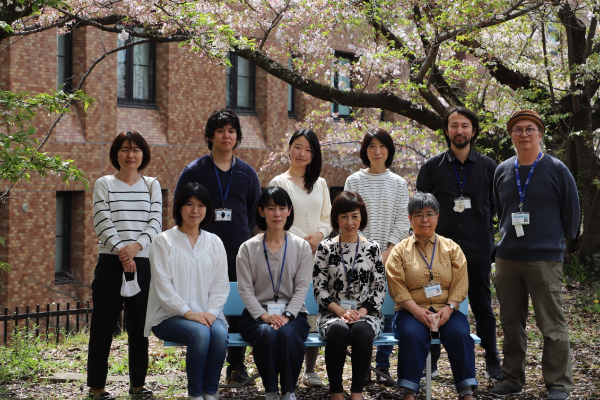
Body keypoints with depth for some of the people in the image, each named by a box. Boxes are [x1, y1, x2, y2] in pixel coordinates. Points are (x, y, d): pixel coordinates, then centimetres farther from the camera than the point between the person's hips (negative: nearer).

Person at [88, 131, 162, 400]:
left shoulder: (152, 185, 10)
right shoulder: (104, 184, 4)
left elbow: (156, 222, 1)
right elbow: (103, 222, -6)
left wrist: (136, 245, -15)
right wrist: (121, 251, -16)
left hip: (142, 263, 2)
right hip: (110, 262, -2)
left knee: (139, 325, 6)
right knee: (103, 324, 0)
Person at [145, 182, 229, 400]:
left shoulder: (214, 242, 14)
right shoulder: (164, 241, 3)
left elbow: (221, 283, 7)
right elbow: (163, 284, -6)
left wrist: (211, 312, -11)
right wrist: (188, 312, -17)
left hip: (207, 314, 3)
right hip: (171, 316, -3)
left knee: (219, 333, -31)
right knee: (200, 333, -33)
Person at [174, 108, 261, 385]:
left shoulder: (247, 173, 12)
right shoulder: (194, 171, 4)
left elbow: (255, 211, 18)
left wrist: (244, 238, 9)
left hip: (239, 254, 2)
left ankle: (237, 367, 13)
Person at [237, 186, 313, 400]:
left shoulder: (301, 247, 7)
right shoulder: (248, 248, 6)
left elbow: (301, 288, 0)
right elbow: (245, 289, -1)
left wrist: (286, 316, -15)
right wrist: (264, 316, -16)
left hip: (292, 313, 0)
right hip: (257, 313, 0)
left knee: (287, 334, -34)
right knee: (266, 334, -34)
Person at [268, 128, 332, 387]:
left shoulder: (320, 184, 16)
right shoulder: (279, 182, 3)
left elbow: (328, 218, 14)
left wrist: (319, 235, -6)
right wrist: (302, 239, -12)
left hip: (318, 253, 4)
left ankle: (310, 370, 7)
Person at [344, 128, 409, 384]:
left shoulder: (398, 184, 8)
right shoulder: (354, 181, 6)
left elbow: (402, 222, 3)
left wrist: (388, 252, -8)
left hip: (389, 256, 1)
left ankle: (383, 366, 6)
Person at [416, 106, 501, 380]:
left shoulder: (488, 167, 6)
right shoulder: (432, 167, 5)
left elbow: (496, 206, 8)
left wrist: (485, 235, 1)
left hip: (478, 250, 0)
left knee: (482, 307, 8)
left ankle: (492, 363, 18)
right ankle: (430, 362, 16)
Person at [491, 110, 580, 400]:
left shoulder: (556, 170, -2)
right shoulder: (502, 171, 10)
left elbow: (572, 211, 3)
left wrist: (561, 240, 7)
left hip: (545, 261, -4)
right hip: (507, 259, 4)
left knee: (552, 326, -3)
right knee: (511, 324, 10)